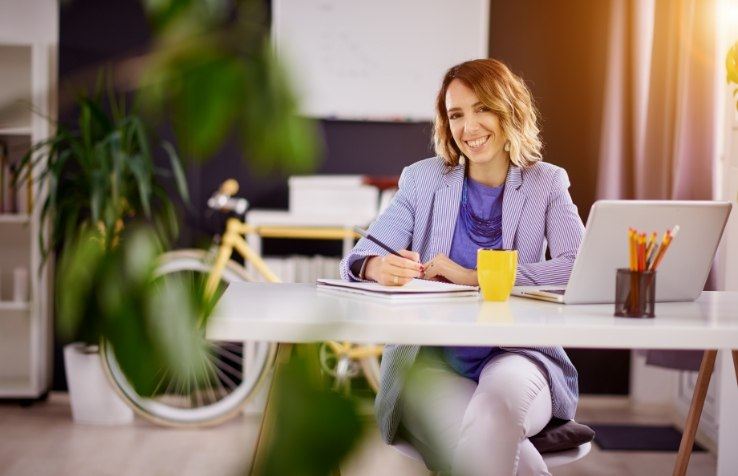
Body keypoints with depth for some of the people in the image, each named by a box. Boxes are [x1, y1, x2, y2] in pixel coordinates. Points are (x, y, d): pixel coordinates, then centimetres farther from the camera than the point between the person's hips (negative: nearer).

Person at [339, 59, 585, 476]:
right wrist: (381, 266, -25)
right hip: (431, 361, 0)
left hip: (518, 354, 0)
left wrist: (473, 277, -16)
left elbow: (580, 267, -9)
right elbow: (360, 257, 1)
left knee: (505, 385, -36)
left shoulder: (546, 183, 8)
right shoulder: (423, 179, 11)